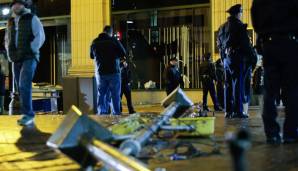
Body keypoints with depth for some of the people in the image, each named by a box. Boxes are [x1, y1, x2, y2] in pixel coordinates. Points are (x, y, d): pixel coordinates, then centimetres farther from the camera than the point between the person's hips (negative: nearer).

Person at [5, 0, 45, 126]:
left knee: (24, 85, -19)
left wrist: (31, 51, -12)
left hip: (29, 57, -6)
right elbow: (7, 40, 25)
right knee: (20, 87, 5)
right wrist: (9, 54, 11)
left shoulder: (32, 18, -1)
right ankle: (28, 115, 12)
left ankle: (28, 114, -15)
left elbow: (40, 36, -6)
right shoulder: (10, 22, 15)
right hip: (16, 59, 6)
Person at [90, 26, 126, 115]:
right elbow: (123, 53, -5)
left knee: (101, 94, 8)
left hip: (100, 72, 3)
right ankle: (116, 113, 4)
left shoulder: (95, 42, 3)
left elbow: (91, 56, 15)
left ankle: (101, 113, 3)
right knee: (115, 95, 4)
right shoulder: (114, 41, -9)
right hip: (113, 72, -3)